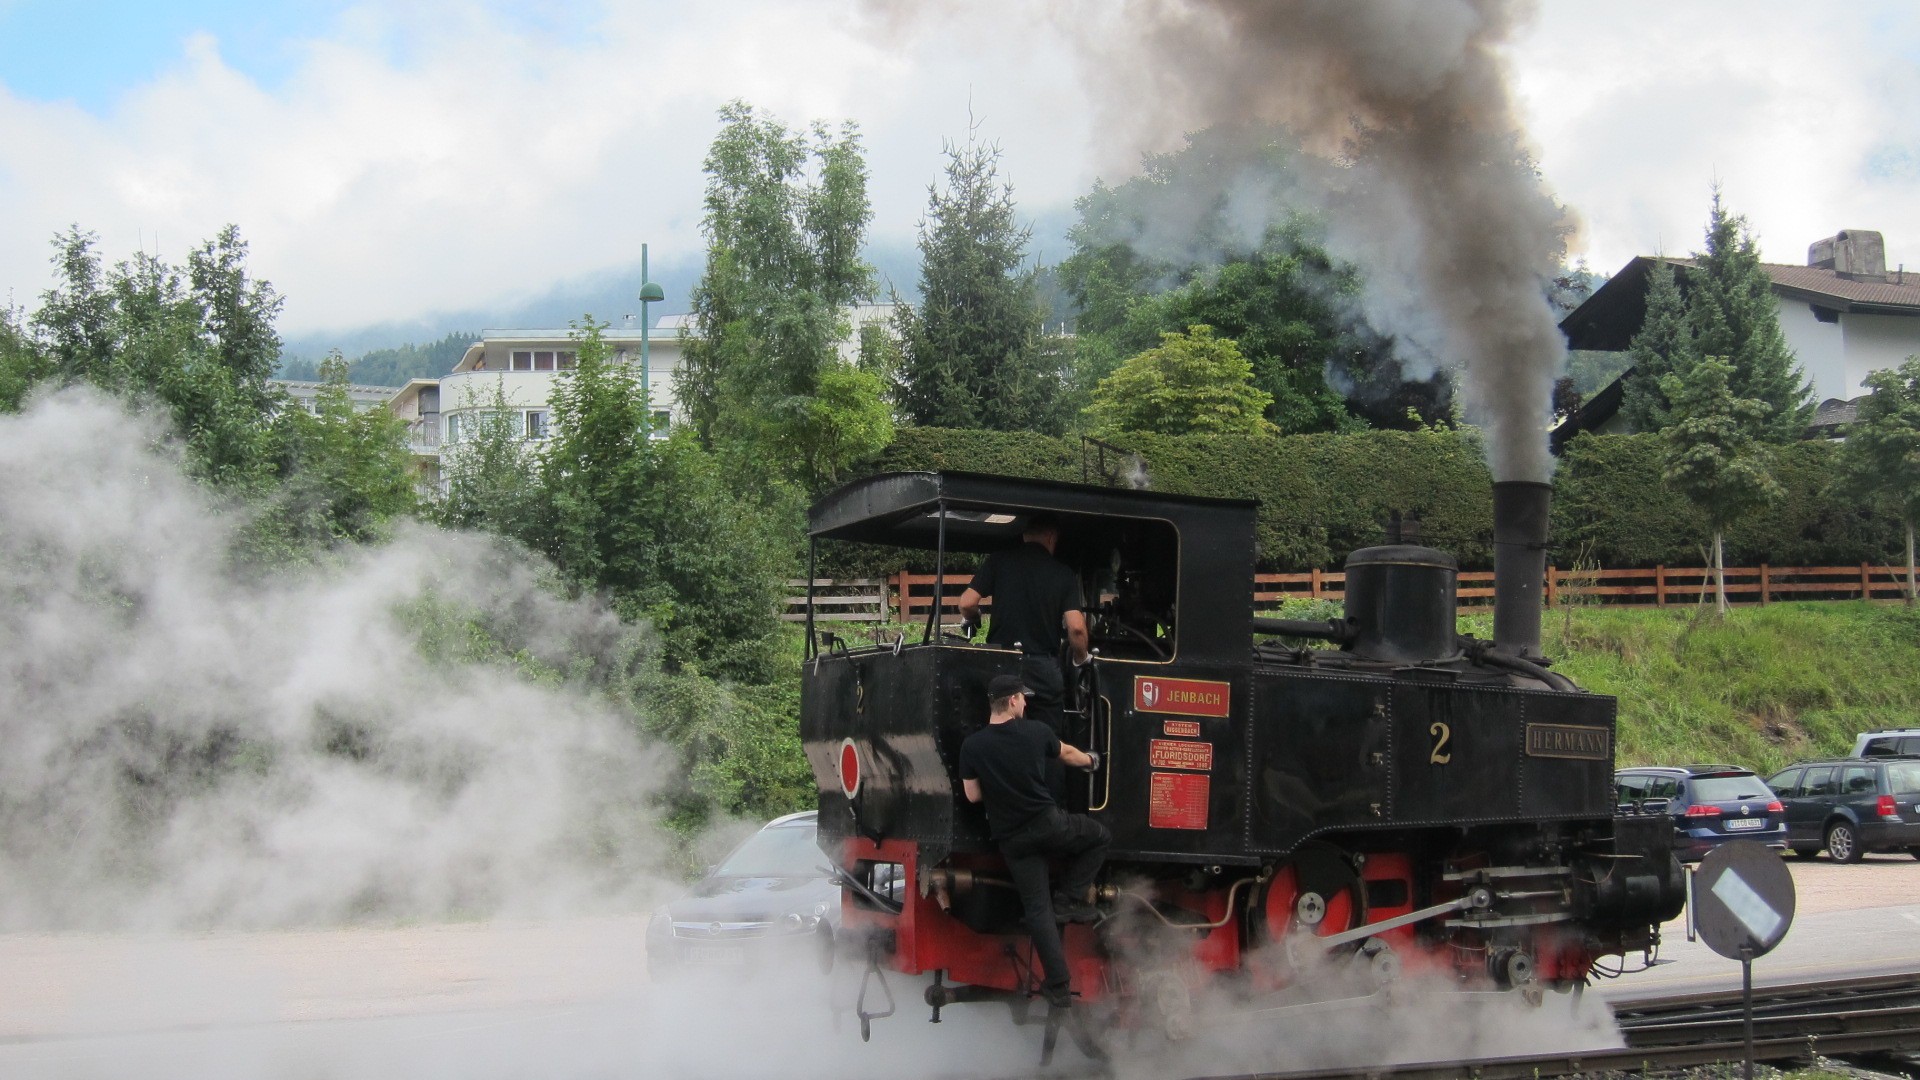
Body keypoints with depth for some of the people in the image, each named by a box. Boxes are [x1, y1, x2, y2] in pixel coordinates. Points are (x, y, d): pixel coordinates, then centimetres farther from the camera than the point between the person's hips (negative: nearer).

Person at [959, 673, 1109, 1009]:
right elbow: (1067, 753, 16)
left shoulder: (972, 746, -6)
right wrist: (1090, 760, 39)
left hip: (1013, 839, 2)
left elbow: (973, 796, 1)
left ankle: (1059, 987, 0)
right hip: (1049, 823, -2)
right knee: (1099, 837, 24)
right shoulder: (1036, 732, -5)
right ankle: (1069, 898, 10)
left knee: (1036, 908, 5)